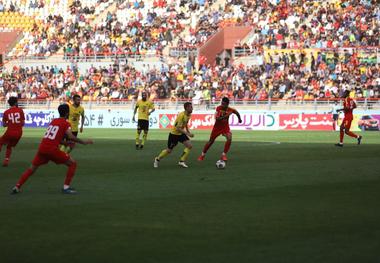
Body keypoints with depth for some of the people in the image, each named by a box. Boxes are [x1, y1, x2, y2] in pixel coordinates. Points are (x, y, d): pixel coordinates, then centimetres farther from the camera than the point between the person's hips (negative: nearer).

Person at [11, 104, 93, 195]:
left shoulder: (53, 121, 22)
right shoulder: (65, 123, 1)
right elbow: (71, 137, -14)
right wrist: (84, 142, -4)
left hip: (42, 148, 6)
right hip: (52, 149, -6)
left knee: (32, 168, 20)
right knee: (72, 163, 7)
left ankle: (17, 187, 13)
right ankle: (66, 187, 2)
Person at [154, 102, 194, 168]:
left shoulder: (189, 115, -2)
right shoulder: (181, 115, -29)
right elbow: (178, 128, -31)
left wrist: (188, 132, 10)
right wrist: (187, 134, -35)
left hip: (181, 133, 7)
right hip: (174, 133, -7)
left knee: (189, 145, -13)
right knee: (169, 150, 5)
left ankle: (182, 161, -6)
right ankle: (157, 159, 29)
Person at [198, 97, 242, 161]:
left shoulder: (230, 110, -16)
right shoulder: (218, 108, -24)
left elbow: (236, 112, 7)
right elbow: (217, 118, -34)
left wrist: (239, 119, 16)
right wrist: (226, 116, -44)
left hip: (225, 127, 1)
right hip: (217, 127, -1)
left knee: (229, 139, -25)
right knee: (211, 141, 11)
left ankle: (224, 155, -11)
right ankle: (202, 155, 32)